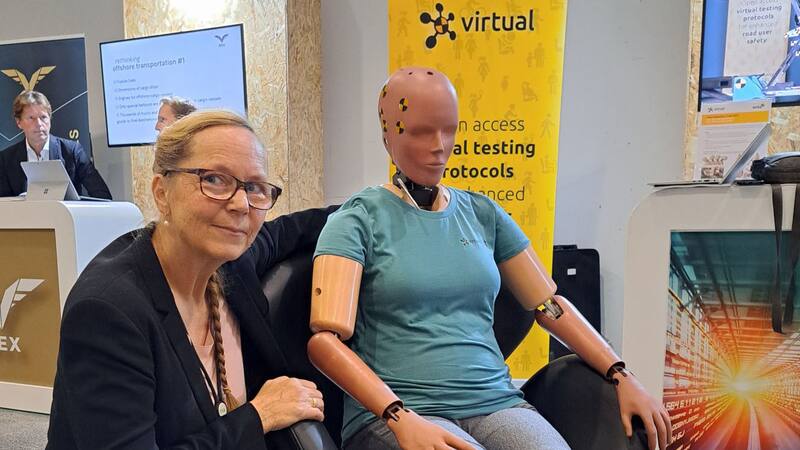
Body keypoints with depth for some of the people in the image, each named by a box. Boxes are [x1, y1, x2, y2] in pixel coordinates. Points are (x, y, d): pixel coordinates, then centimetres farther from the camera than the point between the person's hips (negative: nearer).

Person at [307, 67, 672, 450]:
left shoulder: (482, 214, 12)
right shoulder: (358, 219, -1)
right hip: (394, 415, -4)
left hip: (497, 403, 4)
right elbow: (325, 338, -10)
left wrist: (621, 376, 5)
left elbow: (550, 305, 14)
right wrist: (401, 418, -22)